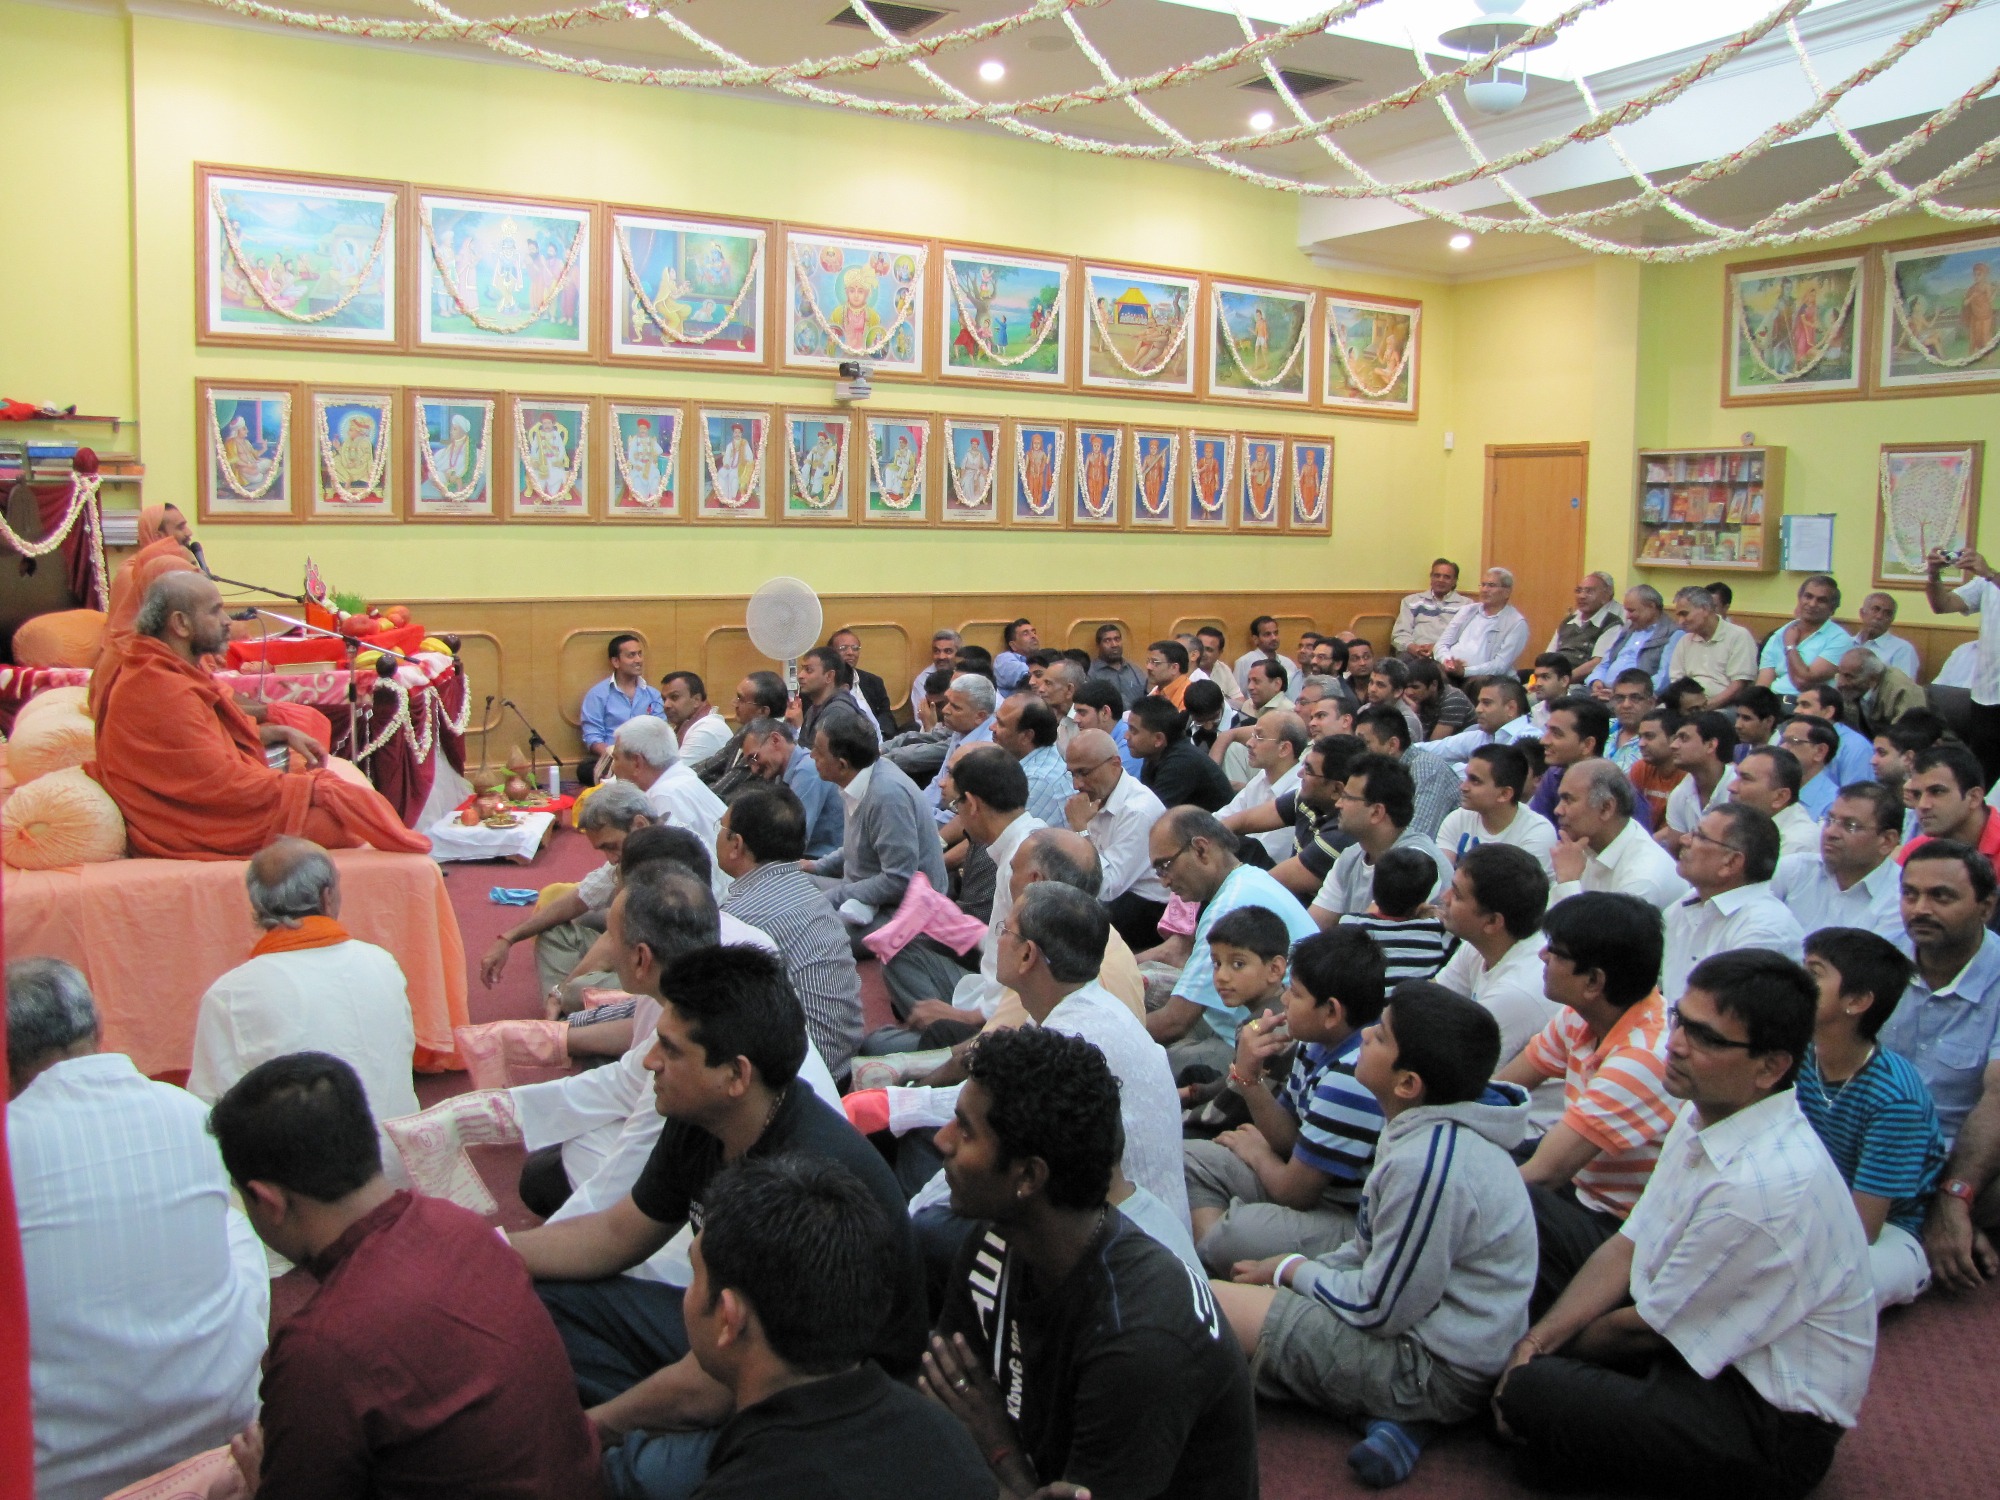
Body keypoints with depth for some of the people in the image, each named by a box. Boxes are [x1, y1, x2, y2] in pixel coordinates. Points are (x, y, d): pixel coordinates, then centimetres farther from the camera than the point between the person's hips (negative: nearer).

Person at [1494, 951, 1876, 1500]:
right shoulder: (1705, 1114, -1)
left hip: (1771, 1433, -9)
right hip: (1706, 1347, 9)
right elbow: (1627, 1248, 4)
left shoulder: (1767, 1186, -30)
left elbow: (1647, 1328, -18)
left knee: (1534, 1392, -27)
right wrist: (1536, 1341, -7)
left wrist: (1544, 1358, -1)